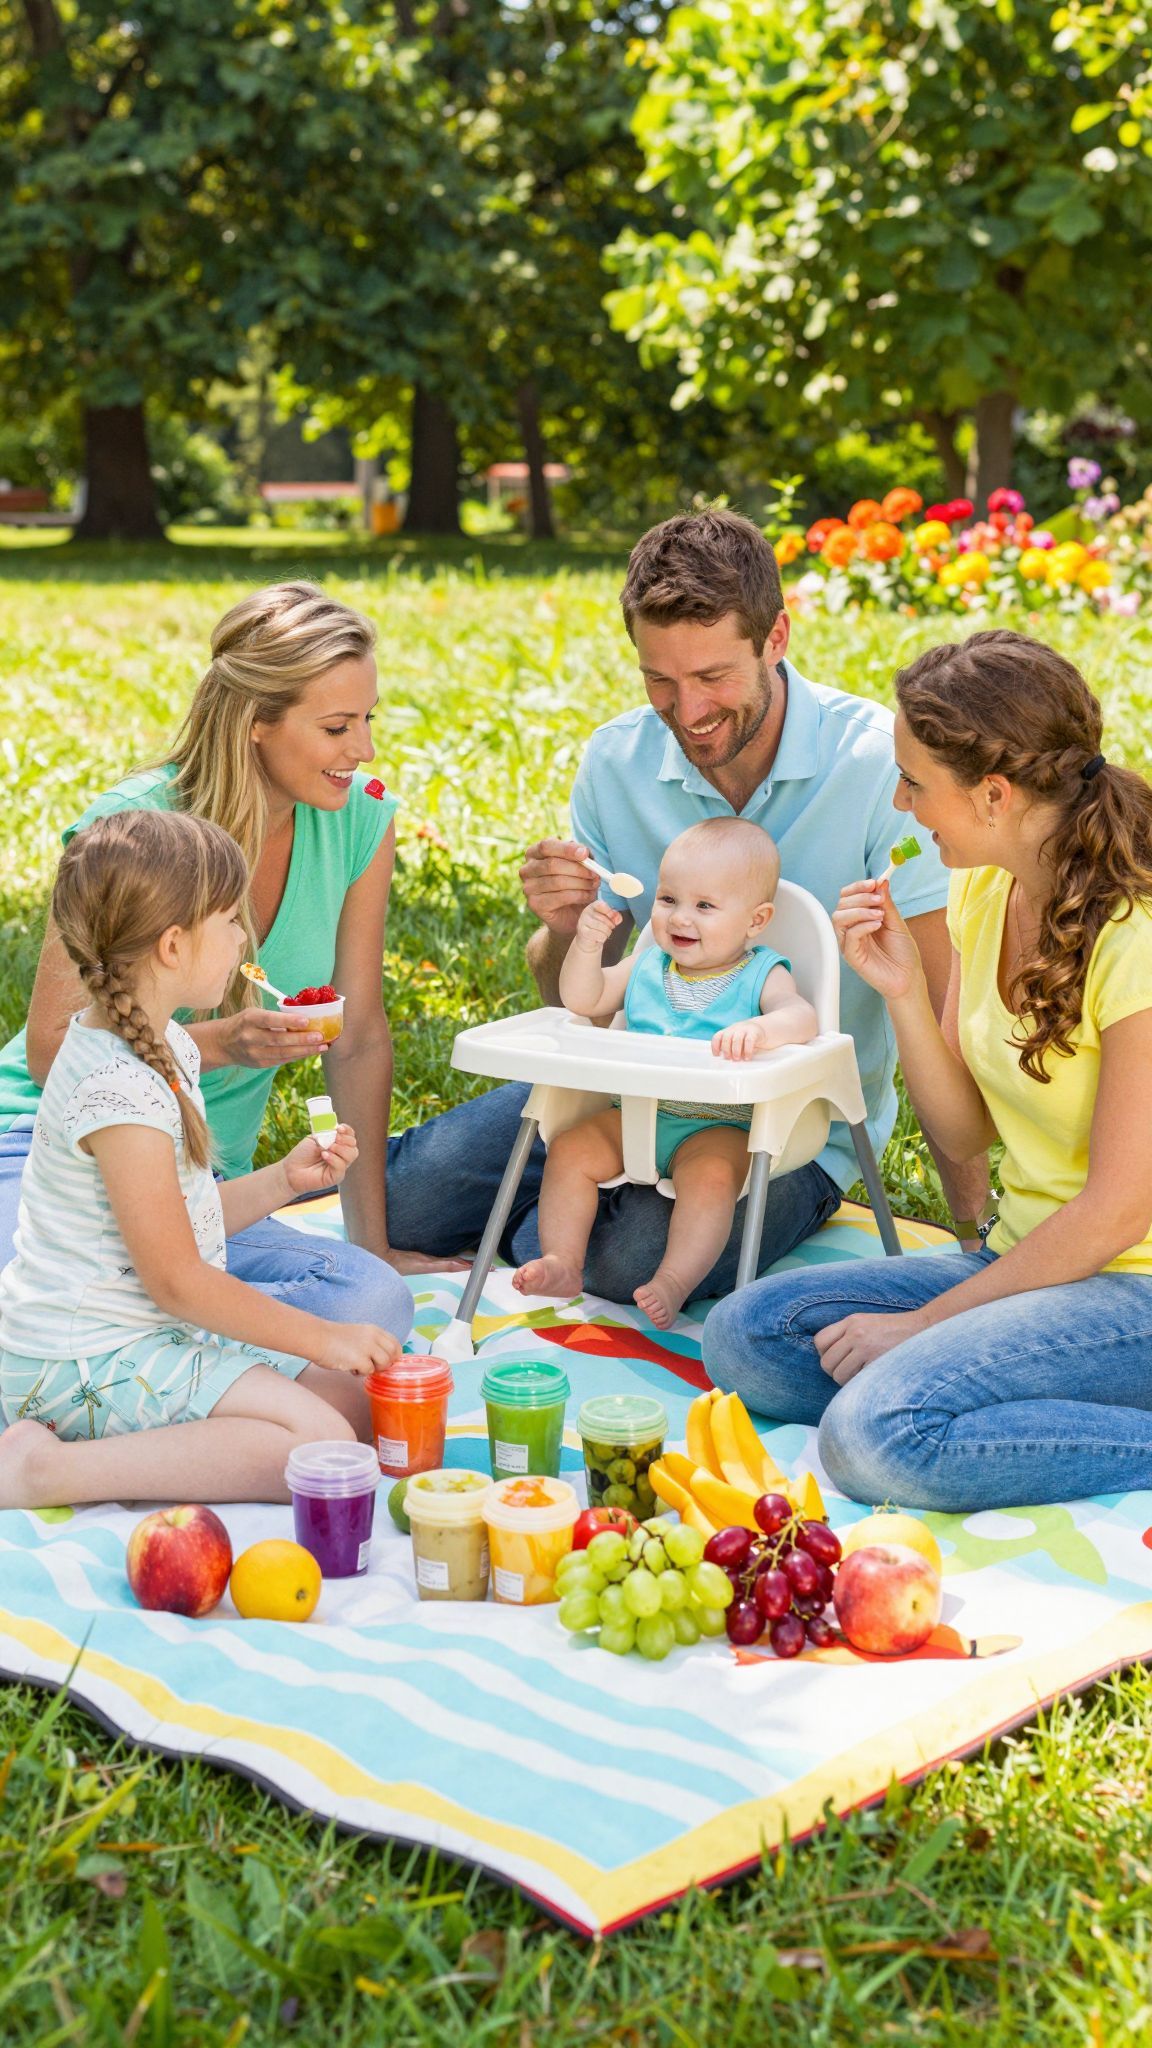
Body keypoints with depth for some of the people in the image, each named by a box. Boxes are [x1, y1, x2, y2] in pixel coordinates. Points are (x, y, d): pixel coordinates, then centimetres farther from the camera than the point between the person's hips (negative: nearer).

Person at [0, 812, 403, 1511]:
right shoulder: (119, 1091, -23)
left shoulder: (168, 1048, 10)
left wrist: (284, 1180, 5)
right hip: (86, 1363, -10)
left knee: (355, 1401, 1)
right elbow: (175, 1280, -20)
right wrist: (322, 1338, -13)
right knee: (317, 1441, -21)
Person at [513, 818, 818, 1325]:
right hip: (637, 1115, 5)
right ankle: (562, 1265, -9)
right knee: (569, 1148, -12)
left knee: (711, 1174, -33)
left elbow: (801, 1018, -24)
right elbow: (584, 1001, 7)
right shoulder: (647, 966, 12)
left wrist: (760, 1029, -48)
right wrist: (586, 945, -12)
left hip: (718, 1127, -5)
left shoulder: (761, 976, -5)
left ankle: (673, 1283, -30)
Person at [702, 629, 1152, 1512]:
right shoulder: (985, 890, 4)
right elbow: (964, 1132, 7)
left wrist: (922, 1322, -14)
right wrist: (904, 990, -9)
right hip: (1025, 1262, 9)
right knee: (745, 1335, -5)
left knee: (878, 1433, -29)